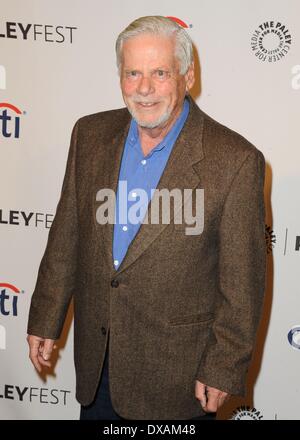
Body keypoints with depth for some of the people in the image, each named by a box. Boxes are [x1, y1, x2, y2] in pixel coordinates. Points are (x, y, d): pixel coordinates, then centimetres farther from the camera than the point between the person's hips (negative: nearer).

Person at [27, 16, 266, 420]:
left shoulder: (235, 160, -18)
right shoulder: (91, 134, -2)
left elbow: (243, 281, -13)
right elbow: (66, 235, 5)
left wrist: (223, 370, -10)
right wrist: (45, 321, 8)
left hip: (177, 368, -4)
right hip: (95, 353, 4)